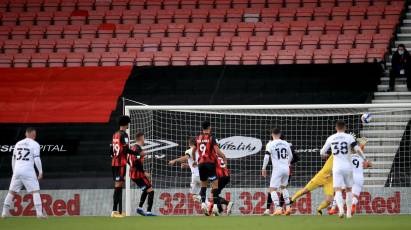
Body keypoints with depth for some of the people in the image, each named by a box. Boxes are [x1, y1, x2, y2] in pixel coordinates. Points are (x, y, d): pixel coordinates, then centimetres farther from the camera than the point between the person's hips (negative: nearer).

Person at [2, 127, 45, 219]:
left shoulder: (18, 143, 15)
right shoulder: (34, 144, -2)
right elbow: (37, 159, -10)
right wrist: (40, 172, -5)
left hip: (17, 170, 5)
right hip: (28, 171, -5)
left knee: (11, 192, 11)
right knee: (35, 191, -4)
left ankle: (5, 213, 10)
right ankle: (39, 213, -13)